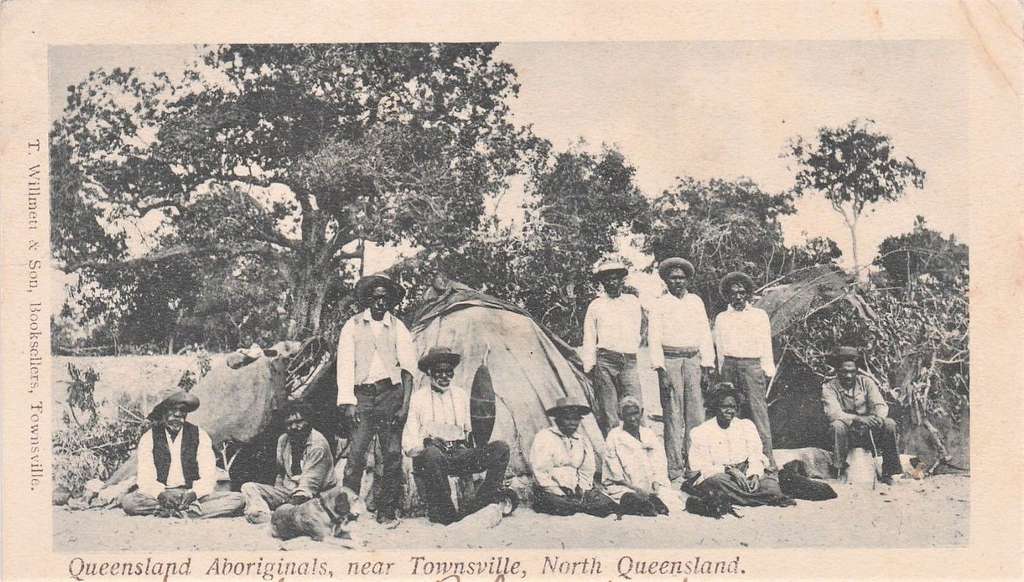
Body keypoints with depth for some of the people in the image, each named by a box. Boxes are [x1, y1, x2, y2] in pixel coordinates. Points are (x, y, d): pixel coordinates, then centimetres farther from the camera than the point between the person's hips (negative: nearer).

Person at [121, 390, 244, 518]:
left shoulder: (200, 436, 4)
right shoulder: (148, 438, 2)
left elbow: (208, 476, -3)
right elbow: (145, 478, -6)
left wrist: (193, 493, -24)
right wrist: (161, 494, -28)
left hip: (193, 495, 1)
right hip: (161, 495, -1)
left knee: (236, 500, -24)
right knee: (128, 501, -33)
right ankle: (192, 510, -27)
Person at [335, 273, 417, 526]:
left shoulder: (398, 328, 8)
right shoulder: (353, 326, 7)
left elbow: (407, 369, 5)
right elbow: (345, 366, 2)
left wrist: (405, 405, -5)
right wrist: (348, 402, -7)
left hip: (390, 394, 1)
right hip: (362, 395, -1)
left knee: (393, 454, -2)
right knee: (356, 453, -10)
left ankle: (387, 511, 6)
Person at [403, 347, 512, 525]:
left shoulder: (461, 395, 19)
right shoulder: (418, 398, 8)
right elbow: (408, 443, 4)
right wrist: (426, 442, -16)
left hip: (459, 456, 4)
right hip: (426, 460, -4)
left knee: (500, 448, -20)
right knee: (433, 453, -41)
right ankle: (445, 513, -23)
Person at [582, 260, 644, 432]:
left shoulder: (633, 301, 14)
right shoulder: (596, 305, 8)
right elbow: (589, 339, 7)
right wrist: (589, 367, 1)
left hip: (629, 362, 2)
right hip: (605, 361, -2)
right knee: (608, 412, -2)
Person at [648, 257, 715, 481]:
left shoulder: (696, 301, 15)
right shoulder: (660, 304, 5)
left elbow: (705, 334, 13)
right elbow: (654, 337, 0)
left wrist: (707, 364, 5)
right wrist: (660, 367, -9)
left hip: (693, 360, 3)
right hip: (670, 360, -3)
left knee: (696, 414, 0)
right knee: (673, 415, -4)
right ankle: (675, 468, -2)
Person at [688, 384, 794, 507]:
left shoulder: (746, 426, 15)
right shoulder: (700, 433, 4)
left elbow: (756, 456, 6)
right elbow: (700, 467, -5)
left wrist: (755, 474, -16)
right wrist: (728, 470, -20)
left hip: (748, 475, 4)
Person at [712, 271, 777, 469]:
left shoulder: (760, 315, 9)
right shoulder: (721, 318, 14)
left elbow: (766, 346, 7)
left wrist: (767, 372, 1)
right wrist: (722, 372, 14)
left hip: (752, 365, -2)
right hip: (730, 366, 2)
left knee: (758, 411, -9)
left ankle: (767, 458, -10)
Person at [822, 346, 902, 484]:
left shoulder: (866, 382, 3)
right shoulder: (829, 388, -7)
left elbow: (881, 405, -6)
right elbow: (833, 413, -22)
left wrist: (879, 418, -32)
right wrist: (858, 419, -38)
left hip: (868, 432, 3)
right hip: (847, 434, -3)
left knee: (889, 423, -23)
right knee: (837, 426, -35)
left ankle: (887, 473, -15)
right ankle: (838, 472, -26)